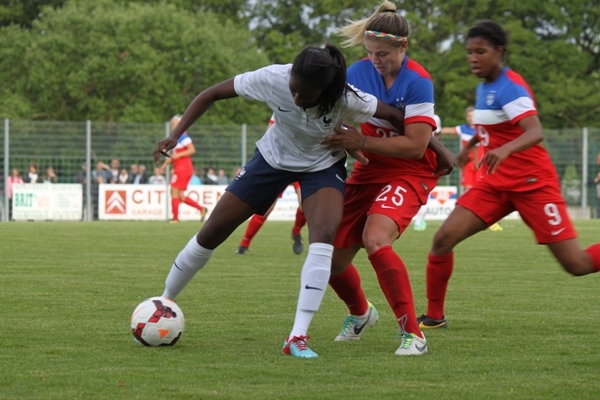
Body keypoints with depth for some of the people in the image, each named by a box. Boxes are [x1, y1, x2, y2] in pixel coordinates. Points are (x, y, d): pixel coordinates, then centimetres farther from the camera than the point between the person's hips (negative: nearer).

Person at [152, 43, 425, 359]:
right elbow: (211, 95, -18)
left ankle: (298, 338, -27)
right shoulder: (273, 79, -31)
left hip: (323, 166, -2)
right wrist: (176, 135, -25)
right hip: (273, 157, 2)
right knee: (212, 232, 2)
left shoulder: (345, 100, -34)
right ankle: (164, 303, 24)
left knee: (324, 236, -29)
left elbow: (397, 118, -20)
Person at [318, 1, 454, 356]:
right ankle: (360, 314, 40)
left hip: (408, 175, -6)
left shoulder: (418, 82, -18)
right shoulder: (358, 72, -2)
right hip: (368, 173, 6)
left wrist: (360, 141, -25)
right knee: (333, 259, 5)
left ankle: (413, 333, -23)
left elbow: (416, 146, -22)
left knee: (375, 240, -32)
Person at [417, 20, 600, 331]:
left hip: (532, 184, -7)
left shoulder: (510, 87, -17)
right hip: (496, 183, 7)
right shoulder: (483, 87, 7)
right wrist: (470, 145, 33)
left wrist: (505, 150, -50)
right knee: (443, 239, -10)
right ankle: (434, 316, 3)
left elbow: (535, 133, -33)